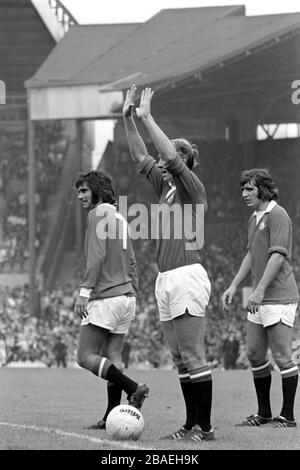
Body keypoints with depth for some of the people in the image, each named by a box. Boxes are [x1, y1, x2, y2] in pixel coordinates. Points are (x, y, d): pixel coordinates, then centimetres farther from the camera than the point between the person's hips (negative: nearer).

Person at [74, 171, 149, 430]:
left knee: (86, 357, -7)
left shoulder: (98, 214, -8)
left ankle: (133, 388, -18)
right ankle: (112, 416, 1)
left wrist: (84, 291, -19)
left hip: (105, 298, -9)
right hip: (126, 295, 9)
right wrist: (134, 292, 23)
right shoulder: (120, 218, 18)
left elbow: (97, 255, -18)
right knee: (112, 357, 6)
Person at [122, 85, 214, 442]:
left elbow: (172, 157, -19)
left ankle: (204, 427, -8)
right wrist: (128, 120, 11)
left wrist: (147, 118, -14)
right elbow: (140, 158, 19)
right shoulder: (165, 186, 16)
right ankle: (191, 424, 12)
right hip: (166, 279, 9)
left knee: (193, 357, -9)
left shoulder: (192, 187, -5)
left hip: (187, 277, -9)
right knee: (180, 359, 9)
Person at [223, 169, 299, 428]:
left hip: (279, 297, -9)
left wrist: (260, 290, -23)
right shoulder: (255, 218, 18)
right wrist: (234, 285, 19)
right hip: (259, 300, 10)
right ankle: (264, 413, 20)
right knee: (255, 354, 10)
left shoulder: (278, 216, -11)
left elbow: (278, 256, -18)